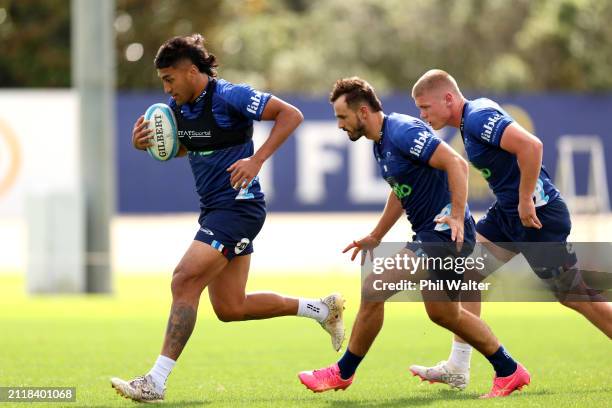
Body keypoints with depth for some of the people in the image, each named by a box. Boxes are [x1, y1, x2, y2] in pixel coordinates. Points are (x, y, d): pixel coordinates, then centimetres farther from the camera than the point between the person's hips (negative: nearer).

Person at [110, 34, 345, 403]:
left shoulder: (229, 97, -16)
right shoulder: (178, 107, 8)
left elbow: (291, 114, -15)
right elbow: (179, 147, 25)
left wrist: (257, 159, -22)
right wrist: (144, 144, 4)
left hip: (238, 205, -10)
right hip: (214, 209, 10)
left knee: (185, 283, -18)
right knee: (230, 308, 11)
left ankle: (156, 382, -17)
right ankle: (322, 309, 26)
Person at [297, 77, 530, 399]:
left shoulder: (403, 132, -19)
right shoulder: (381, 143, 12)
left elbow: (457, 164, -26)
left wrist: (457, 217, -32)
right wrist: (375, 237, 26)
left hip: (444, 233, -11)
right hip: (430, 233, 11)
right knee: (443, 313, 20)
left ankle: (343, 372, 0)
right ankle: (510, 371, 30)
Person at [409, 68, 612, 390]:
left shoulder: (479, 118, -19)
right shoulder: (471, 119, 11)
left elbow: (531, 146, -32)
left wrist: (526, 201, -25)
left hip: (537, 215, -10)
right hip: (507, 214, 10)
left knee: (573, 295, -1)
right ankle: (457, 369, 5)